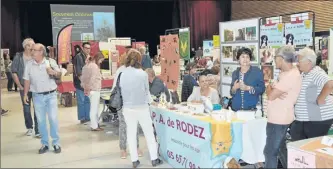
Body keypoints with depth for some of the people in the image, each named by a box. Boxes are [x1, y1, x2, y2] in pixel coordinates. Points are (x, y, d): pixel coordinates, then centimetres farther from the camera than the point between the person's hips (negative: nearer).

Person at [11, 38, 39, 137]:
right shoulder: (18, 57, -2)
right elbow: (14, 72, 0)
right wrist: (20, 86, -2)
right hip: (24, 87, 1)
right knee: (26, 109, 11)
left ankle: (38, 131, 5)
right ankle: (29, 127, 29)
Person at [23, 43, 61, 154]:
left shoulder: (51, 62, -3)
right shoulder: (29, 64, 2)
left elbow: (59, 75, 4)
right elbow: (27, 80, 7)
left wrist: (54, 72, -18)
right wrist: (25, 94, 6)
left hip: (51, 95, -2)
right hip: (37, 96, 2)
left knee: (53, 119, 0)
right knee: (41, 121, 7)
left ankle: (56, 143, 11)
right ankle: (44, 144, 17)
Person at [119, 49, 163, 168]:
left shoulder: (123, 74, -4)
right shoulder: (143, 74, -12)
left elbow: (122, 90, 4)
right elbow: (146, 91, 0)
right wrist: (150, 101, 19)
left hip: (127, 108, 3)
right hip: (142, 107, -2)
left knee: (131, 133, 11)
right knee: (149, 133, 10)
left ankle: (134, 161, 17)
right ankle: (154, 159, 17)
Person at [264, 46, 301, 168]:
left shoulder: (290, 76, -23)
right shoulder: (287, 73, 10)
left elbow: (271, 96, -23)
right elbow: (275, 91, 12)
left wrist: (269, 88, -2)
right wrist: (273, 89, -10)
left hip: (278, 119, -10)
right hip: (280, 118, 10)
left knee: (270, 151, -2)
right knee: (279, 149, 20)